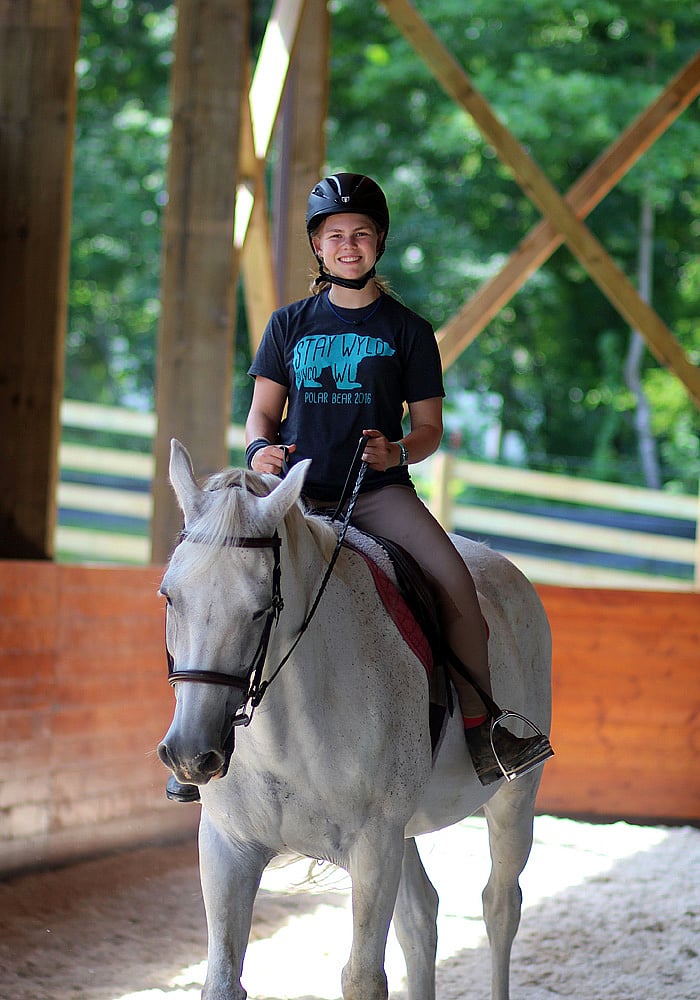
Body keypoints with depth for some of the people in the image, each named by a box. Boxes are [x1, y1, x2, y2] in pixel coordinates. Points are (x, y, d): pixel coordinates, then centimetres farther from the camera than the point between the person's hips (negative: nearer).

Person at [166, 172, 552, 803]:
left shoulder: (408, 331, 8)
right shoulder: (290, 325, 12)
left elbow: (429, 426, 7)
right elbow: (262, 412, 13)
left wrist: (399, 452, -16)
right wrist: (260, 449, -10)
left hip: (379, 491, -1)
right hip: (296, 491, 1)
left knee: (455, 580, -26)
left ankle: (480, 725, -15)